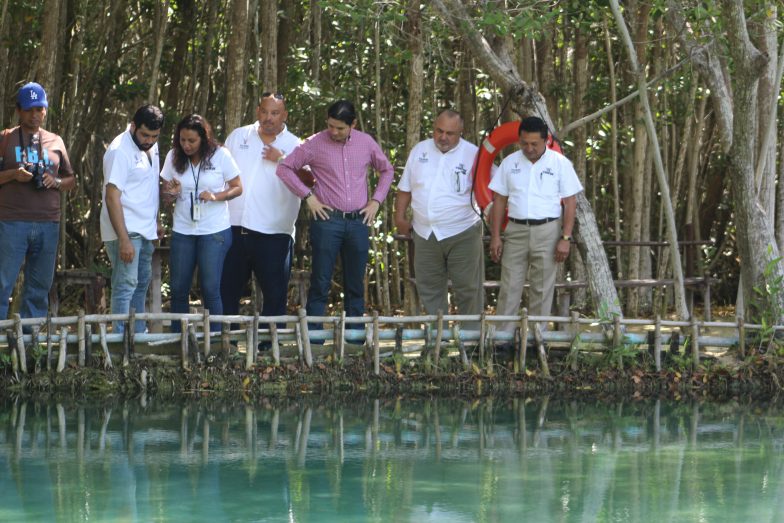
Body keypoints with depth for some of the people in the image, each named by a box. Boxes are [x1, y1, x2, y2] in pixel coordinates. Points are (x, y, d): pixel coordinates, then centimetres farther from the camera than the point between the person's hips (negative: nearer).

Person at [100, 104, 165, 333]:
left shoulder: (151, 147, 10)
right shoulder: (120, 150, -17)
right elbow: (112, 197, -20)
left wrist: (156, 222, 18)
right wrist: (124, 240, -24)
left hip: (145, 231, 9)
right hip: (125, 231, -9)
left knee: (142, 283, 14)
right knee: (126, 285, -12)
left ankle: (139, 334, 21)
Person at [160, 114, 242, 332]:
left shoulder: (220, 155, -5)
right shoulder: (174, 157, 3)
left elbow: (237, 188, 0)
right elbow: (165, 191, 10)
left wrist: (215, 196, -19)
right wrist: (172, 193, -14)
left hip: (214, 231, -3)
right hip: (182, 230, 3)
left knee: (210, 288, -5)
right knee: (178, 288, 4)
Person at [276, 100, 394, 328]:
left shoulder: (366, 142, 8)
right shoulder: (315, 144, -2)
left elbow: (387, 170, 22)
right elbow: (285, 168, 2)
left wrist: (376, 201, 10)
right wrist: (308, 196, -4)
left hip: (358, 221, 3)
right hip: (327, 220, -3)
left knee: (355, 285, 8)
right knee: (320, 283, -5)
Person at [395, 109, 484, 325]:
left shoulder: (473, 155, -5)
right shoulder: (419, 151, 8)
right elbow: (405, 188, 15)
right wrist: (400, 217, 11)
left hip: (462, 234, -4)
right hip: (425, 234, 4)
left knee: (467, 288, -1)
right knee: (429, 290, 10)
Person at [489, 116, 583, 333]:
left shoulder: (560, 164, -1)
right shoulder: (510, 162, 6)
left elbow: (570, 203, -1)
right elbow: (499, 200, 9)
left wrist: (566, 238, -8)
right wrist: (495, 236, 2)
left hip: (547, 232, -2)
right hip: (515, 231, 2)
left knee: (542, 290, 3)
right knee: (509, 289, 0)